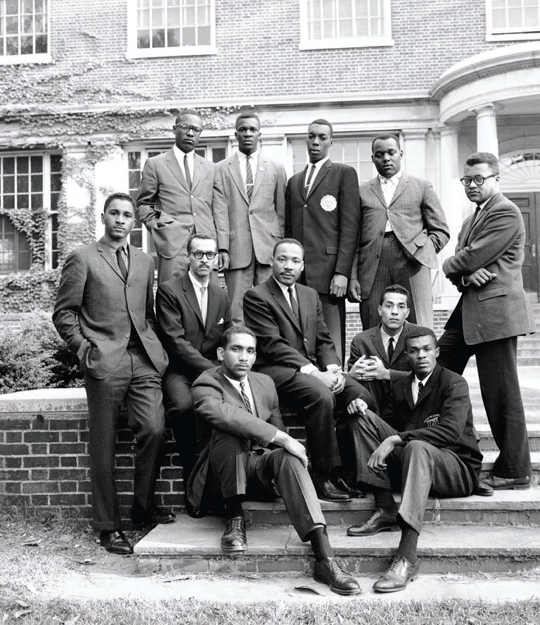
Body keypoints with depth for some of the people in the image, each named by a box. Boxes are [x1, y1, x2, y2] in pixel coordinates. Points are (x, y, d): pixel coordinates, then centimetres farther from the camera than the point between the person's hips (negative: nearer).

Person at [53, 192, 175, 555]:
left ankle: (144, 506, 14)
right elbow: (64, 312, 2)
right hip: (105, 362, -4)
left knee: (154, 430, -8)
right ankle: (109, 525, 12)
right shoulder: (83, 259, 4)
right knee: (103, 446, 1)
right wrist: (85, 349, -7)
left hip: (144, 360, 4)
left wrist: (154, 344, 7)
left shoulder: (145, 262, 19)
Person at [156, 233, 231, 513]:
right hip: (178, 371, -4)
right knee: (183, 406, -36)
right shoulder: (169, 290, -3)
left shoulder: (221, 296, 16)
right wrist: (212, 369, -19)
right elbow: (176, 341, -12)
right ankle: (193, 484, -16)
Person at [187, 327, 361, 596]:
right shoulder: (206, 384, -11)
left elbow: (278, 429, 16)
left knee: (288, 458, -30)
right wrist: (281, 438, -37)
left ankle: (324, 557, -41)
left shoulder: (265, 382, 10)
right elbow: (225, 414, -33)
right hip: (222, 475, -4)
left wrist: (287, 447, -7)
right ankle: (234, 517, -21)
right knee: (229, 428, -33)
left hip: (261, 468, 4)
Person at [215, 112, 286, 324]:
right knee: (237, 313, -2)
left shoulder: (276, 169, 14)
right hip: (236, 250, -1)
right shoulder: (221, 169, 9)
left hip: (268, 250, 1)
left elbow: (281, 212, 12)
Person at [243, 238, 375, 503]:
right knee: (322, 397, -34)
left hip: (314, 369, 7)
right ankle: (324, 478, -22)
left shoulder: (311, 295, 20)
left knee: (363, 398, -16)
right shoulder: (256, 297, -2)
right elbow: (272, 344, -12)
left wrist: (333, 369, -6)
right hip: (276, 371, -6)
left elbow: (324, 341, 15)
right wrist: (313, 372, -19)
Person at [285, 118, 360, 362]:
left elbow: (350, 225, -3)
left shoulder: (344, 173, 7)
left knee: (331, 340, -5)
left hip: (328, 270, -4)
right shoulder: (294, 181, 23)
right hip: (298, 273, 4)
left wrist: (342, 271, -12)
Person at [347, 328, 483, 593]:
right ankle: (385, 510, -16)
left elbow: (450, 430, -25)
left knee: (417, 447, -40)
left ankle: (407, 558, -49)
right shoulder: (401, 386, 13)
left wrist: (395, 440, -30)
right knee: (364, 417, -7)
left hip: (458, 470, -6)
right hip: (409, 462, 6)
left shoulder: (454, 383, -8)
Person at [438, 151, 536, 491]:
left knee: (501, 394, -3)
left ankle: (514, 472, 10)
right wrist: (466, 275, -9)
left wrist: (451, 266, 2)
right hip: (470, 310, 10)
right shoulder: (472, 219, 22)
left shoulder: (506, 212, -9)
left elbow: (471, 258, -18)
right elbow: (462, 263, 13)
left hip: (496, 310, -10)